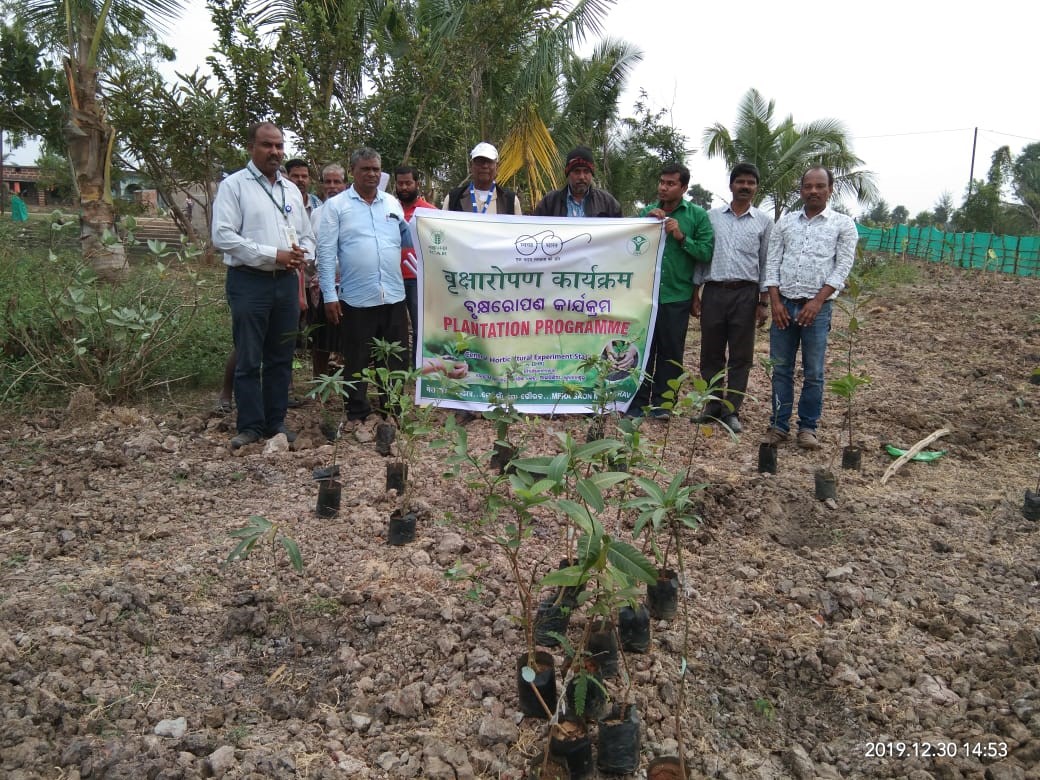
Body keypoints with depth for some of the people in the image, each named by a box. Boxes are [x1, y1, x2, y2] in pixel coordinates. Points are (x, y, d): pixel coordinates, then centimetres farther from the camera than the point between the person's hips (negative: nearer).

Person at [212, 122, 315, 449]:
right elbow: (223, 236, -13)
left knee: (281, 358, 10)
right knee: (249, 360, 0)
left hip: (286, 281, 5)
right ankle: (250, 425, 10)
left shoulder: (291, 189, 15)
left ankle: (276, 421, 20)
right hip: (249, 282, -5)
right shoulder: (234, 185, -3)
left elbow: (307, 235, 19)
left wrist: (301, 255, -5)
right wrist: (273, 254, -17)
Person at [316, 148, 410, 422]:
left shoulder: (392, 203, 12)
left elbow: (410, 239, 15)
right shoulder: (336, 206, 0)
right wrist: (329, 295, -9)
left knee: (395, 359, 12)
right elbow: (326, 252, -4)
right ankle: (357, 414, 19)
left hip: (393, 296, 4)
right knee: (357, 361, 6)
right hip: (356, 298, -3)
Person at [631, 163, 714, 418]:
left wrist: (682, 237, -16)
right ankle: (639, 400, 14)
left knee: (671, 352, 8)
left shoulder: (698, 215, 0)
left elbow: (707, 253, -6)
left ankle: (661, 401, 19)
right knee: (643, 348, 6)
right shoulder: (648, 212, 7)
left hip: (677, 297, -2)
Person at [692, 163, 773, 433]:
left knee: (741, 356, 2)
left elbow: (765, 263, 7)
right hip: (714, 291, 1)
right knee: (711, 352, 5)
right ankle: (713, 406, 17)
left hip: (745, 293, -1)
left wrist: (763, 302, 1)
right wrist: (695, 293, 4)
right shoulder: (712, 216, 8)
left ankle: (731, 411, 10)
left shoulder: (764, 222, 6)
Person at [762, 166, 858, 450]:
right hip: (783, 304, 3)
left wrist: (816, 302, -13)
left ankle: (808, 427, 13)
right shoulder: (785, 222, 11)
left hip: (817, 306, -2)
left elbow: (842, 268, -3)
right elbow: (772, 263, 7)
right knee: (781, 368, 5)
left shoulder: (843, 225, 3)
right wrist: (775, 302, -3)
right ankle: (779, 425, 14)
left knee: (813, 372, 1)